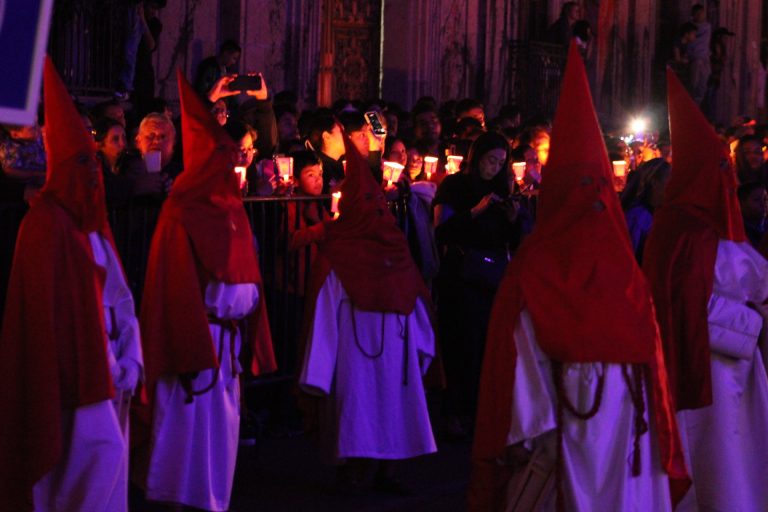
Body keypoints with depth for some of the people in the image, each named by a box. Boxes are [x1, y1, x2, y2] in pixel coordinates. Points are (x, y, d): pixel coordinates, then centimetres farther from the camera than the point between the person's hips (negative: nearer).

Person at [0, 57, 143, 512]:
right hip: (69, 361, -8)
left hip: (98, 356, 8)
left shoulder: (90, 220, 14)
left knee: (106, 451, 8)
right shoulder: (47, 222, -11)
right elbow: (45, 305, -15)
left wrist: (128, 360, 5)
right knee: (101, 449, -12)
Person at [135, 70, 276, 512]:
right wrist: (194, 351, -19)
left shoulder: (230, 208, 13)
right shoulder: (182, 214, -10)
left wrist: (252, 336, 11)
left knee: (223, 421, 10)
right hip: (197, 335, -8)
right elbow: (177, 286, -15)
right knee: (194, 417, -4)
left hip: (228, 336, 8)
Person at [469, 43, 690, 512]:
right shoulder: (533, 267, -2)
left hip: (627, 433, 4)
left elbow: (647, 351, 12)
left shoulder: (623, 267, 12)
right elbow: (519, 354, -7)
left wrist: (660, 432, 6)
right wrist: (527, 433, -15)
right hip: (561, 432, -4)